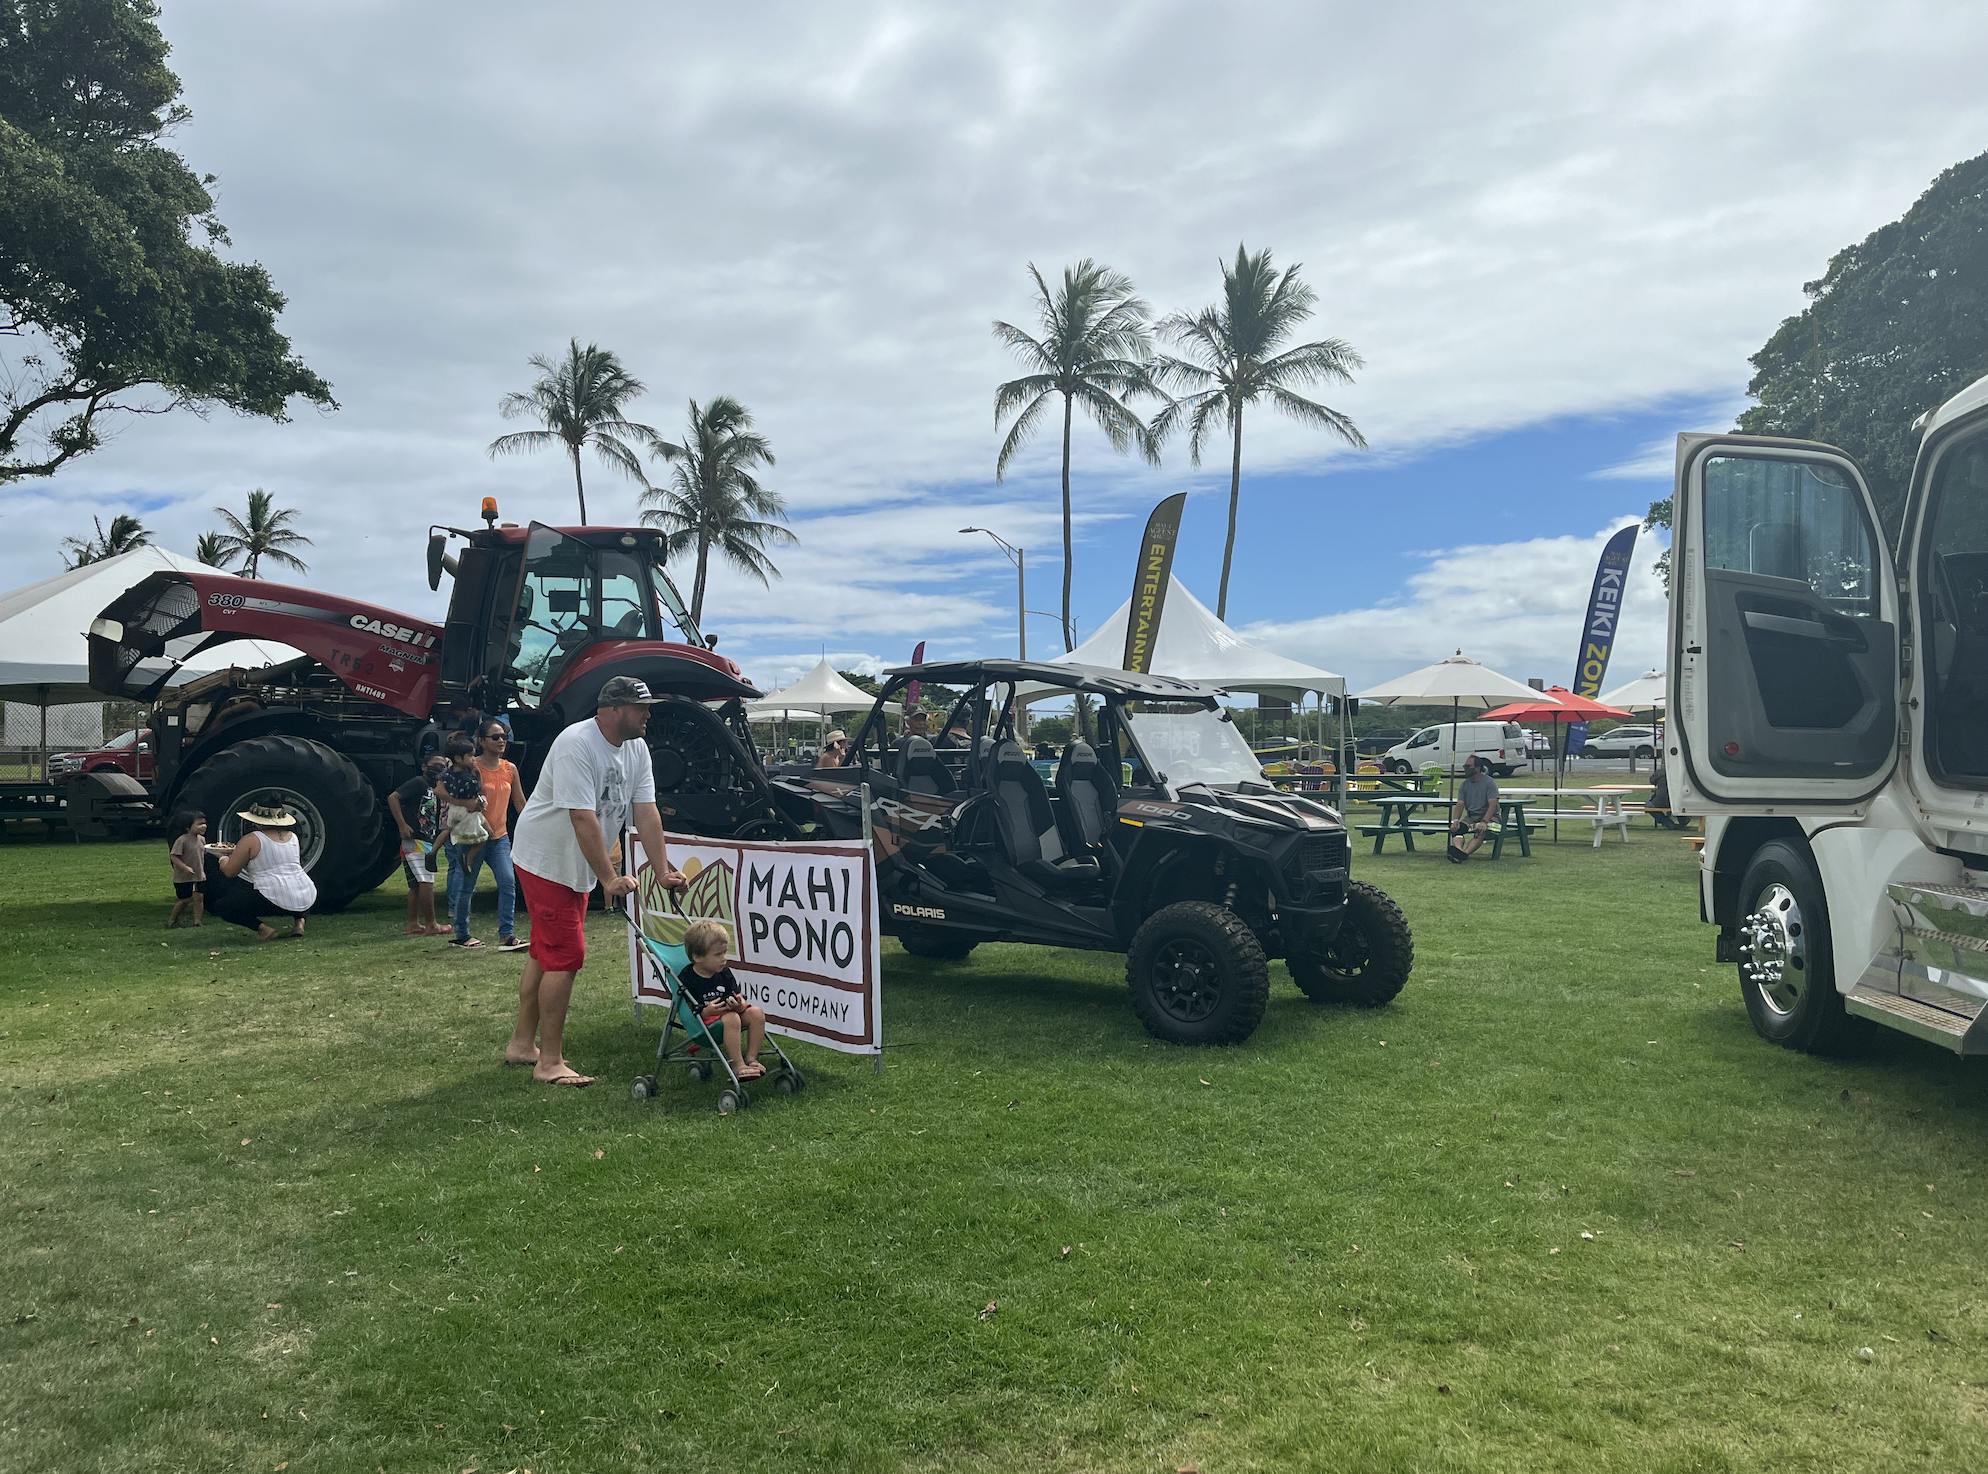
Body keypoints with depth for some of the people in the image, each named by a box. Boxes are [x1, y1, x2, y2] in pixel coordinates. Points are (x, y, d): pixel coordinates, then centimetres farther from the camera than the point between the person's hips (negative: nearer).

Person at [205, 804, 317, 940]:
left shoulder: (251, 840, -2)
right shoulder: (292, 836, 14)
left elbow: (229, 872, 5)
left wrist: (223, 860, 28)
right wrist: (238, 852, 41)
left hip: (276, 902, -5)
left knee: (220, 906, 12)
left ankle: (263, 928, -4)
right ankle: (299, 920, 15)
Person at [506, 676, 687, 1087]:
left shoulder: (637, 749, 1)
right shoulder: (576, 744, -25)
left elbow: (646, 812, -1)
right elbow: (583, 819, -30)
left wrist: (664, 870, -7)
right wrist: (609, 878, -30)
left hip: (576, 866, 9)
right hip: (545, 860, -9)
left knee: (546, 952, 16)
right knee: (566, 955, -11)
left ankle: (522, 1044, 29)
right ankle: (550, 1062, -4)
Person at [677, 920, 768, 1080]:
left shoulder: (724, 973, 7)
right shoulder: (686, 979, -13)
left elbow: (737, 998, 9)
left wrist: (740, 1004, -15)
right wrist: (707, 1011, -30)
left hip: (729, 1012, 7)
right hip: (704, 1023, -7)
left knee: (757, 1012, -12)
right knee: (732, 1018, -33)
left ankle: (751, 1058, -4)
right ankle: (738, 1066, -28)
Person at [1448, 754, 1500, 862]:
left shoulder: (1489, 782, -8)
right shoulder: (1465, 784, 9)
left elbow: (1492, 806, -17)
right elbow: (1460, 805, 3)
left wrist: (1484, 822, -33)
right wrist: (1455, 820, -17)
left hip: (1488, 817, -5)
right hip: (1470, 817, 5)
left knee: (1481, 830, -37)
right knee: (1455, 828, -26)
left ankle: (1464, 854, -55)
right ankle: (1458, 850, -54)